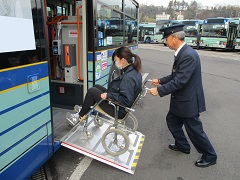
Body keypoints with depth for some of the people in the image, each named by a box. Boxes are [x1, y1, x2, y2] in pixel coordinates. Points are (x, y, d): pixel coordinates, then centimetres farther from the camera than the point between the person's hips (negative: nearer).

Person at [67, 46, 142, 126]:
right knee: (96, 86, 15)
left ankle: (81, 118, 14)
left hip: (118, 111, -10)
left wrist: (108, 95, -25)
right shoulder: (133, 70, 0)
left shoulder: (128, 78, -29)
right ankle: (84, 111, 23)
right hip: (118, 104, 10)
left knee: (92, 91, -6)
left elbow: (126, 101, -32)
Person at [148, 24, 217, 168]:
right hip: (180, 99, 10)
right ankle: (182, 145, 43)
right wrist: (160, 81, 13)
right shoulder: (182, 53, 4)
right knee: (171, 120, 23)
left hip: (188, 101, -10)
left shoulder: (188, 55, -27)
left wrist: (159, 90, -24)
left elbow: (180, 81, -30)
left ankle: (210, 157, 30)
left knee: (195, 130, 6)